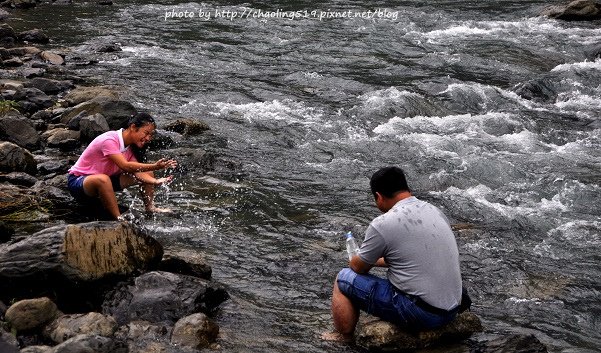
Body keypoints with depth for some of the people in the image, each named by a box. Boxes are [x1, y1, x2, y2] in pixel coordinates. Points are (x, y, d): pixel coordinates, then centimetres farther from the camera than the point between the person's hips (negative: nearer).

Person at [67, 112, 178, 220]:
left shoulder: (130, 148, 0)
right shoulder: (109, 140, -26)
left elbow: (137, 171, -9)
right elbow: (125, 166, -37)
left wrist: (155, 181, -28)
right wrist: (155, 166, -44)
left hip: (102, 182, 8)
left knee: (147, 173, 2)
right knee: (102, 179, -44)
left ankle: (150, 207, 5)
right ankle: (119, 219, -34)